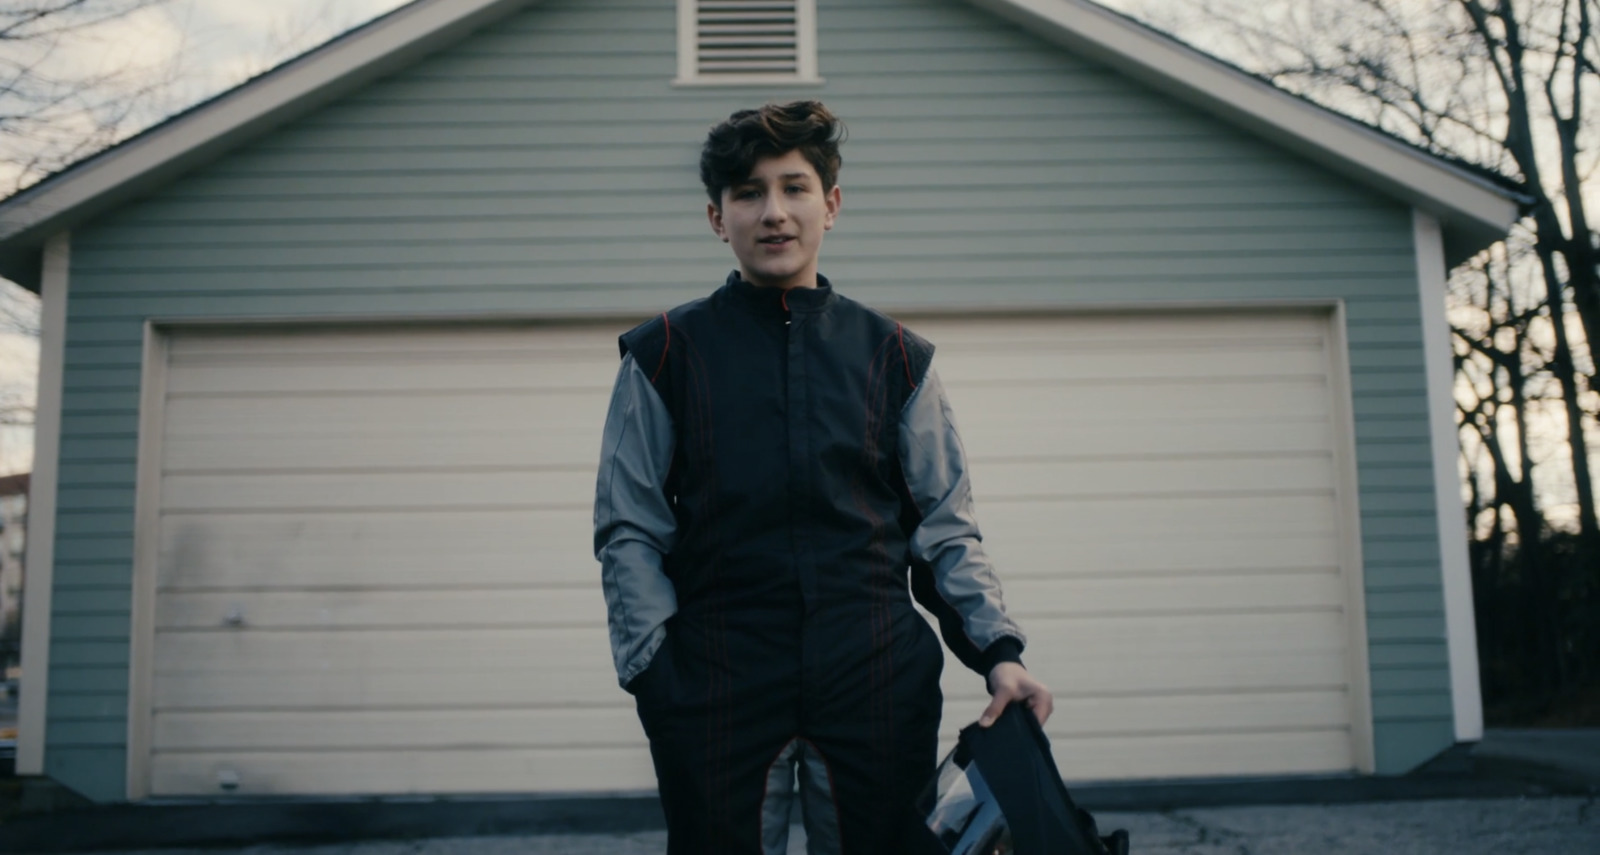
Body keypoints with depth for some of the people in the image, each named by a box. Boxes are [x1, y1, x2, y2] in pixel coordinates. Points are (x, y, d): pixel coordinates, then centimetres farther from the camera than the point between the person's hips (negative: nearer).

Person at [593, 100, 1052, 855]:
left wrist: (998, 649, -2)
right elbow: (628, 532, 5)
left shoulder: (895, 356, 10)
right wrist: (656, 672, -6)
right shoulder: (666, 354, 6)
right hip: (716, 693, -1)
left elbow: (946, 529, 10)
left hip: (879, 687, 1)